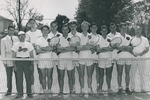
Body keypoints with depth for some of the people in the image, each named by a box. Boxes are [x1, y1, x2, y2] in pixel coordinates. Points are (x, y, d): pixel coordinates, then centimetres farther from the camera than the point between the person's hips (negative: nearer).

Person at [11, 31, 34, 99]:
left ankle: (29, 93, 12)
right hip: (18, 62, 0)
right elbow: (14, 56, 5)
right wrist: (14, 65, -1)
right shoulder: (15, 45, 5)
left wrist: (31, 64, 0)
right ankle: (20, 93, 11)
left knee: (28, 78, 2)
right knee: (19, 78, 1)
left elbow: (32, 55, 6)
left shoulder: (29, 44, 5)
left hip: (27, 61, 0)